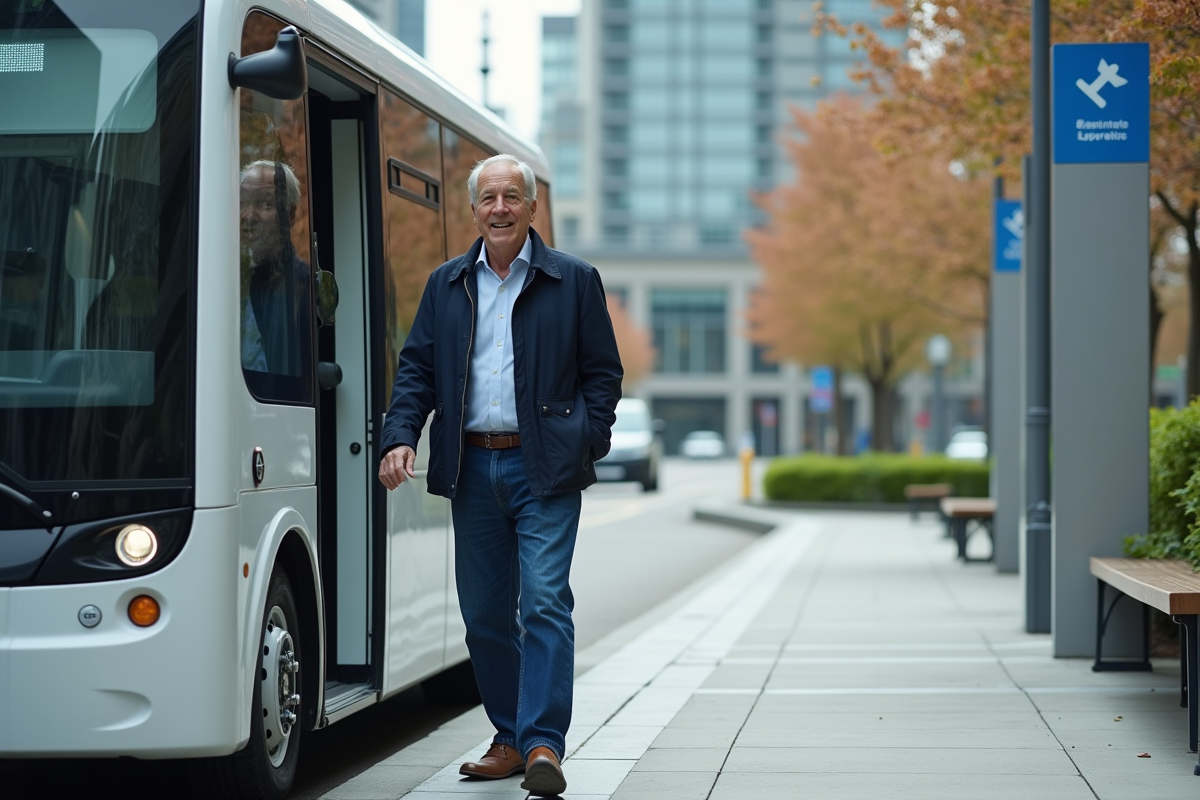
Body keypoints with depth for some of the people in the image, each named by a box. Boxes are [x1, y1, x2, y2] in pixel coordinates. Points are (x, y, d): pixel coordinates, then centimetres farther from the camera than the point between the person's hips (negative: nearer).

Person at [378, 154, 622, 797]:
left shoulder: (574, 281, 5)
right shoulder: (446, 285, 13)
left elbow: (603, 373, 6)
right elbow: (416, 369, 12)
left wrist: (587, 444, -7)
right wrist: (400, 437, -4)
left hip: (544, 470, -4)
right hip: (472, 468, 4)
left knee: (545, 603, -11)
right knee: (484, 613, 7)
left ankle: (544, 744, -12)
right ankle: (510, 738, 18)